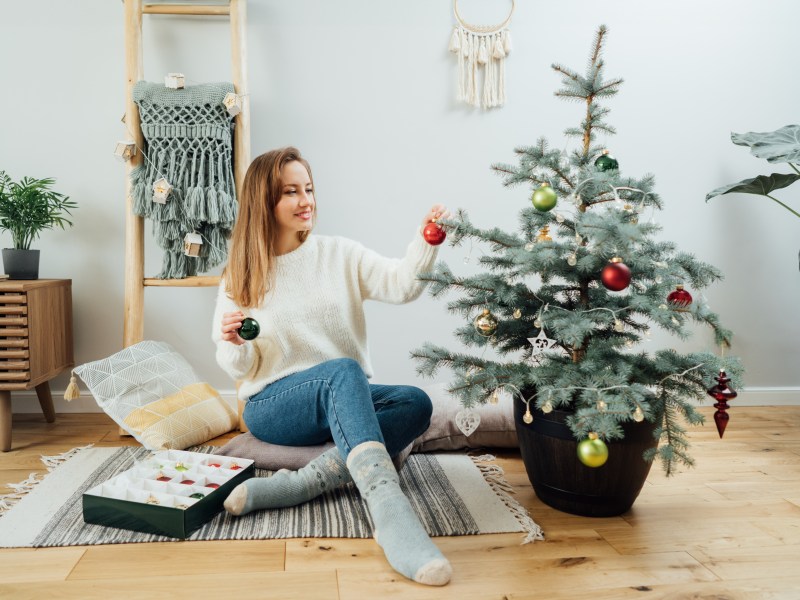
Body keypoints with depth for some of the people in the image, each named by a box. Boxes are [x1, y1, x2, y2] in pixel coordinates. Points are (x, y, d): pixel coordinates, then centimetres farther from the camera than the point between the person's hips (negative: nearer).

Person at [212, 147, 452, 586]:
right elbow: (242, 368, 4)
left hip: (343, 403, 3)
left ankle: (298, 484, -38)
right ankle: (389, 512, -53)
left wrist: (426, 242, -27)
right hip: (272, 405, -3)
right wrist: (232, 344, -18)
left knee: (416, 404, -26)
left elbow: (402, 285, -9)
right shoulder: (240, 276, 3)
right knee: (343, 371, -35)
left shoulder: (340, 255, 5)